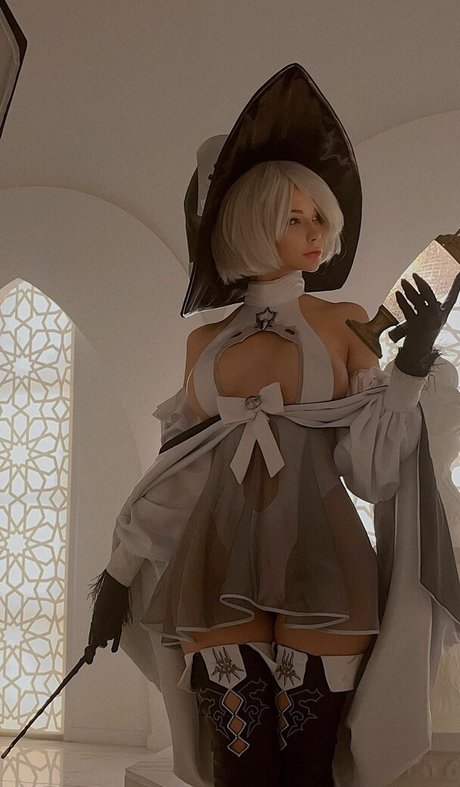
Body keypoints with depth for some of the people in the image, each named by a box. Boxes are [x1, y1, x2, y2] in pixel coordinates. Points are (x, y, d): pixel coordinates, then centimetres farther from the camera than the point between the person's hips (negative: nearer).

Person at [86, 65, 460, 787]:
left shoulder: (344, 324, 10)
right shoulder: (208, 341, 15)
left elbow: (371, 469, 1)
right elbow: (175, 467, 18)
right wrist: (120, 572, 15)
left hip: (322, 565, -1)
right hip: (221, 566, 1)